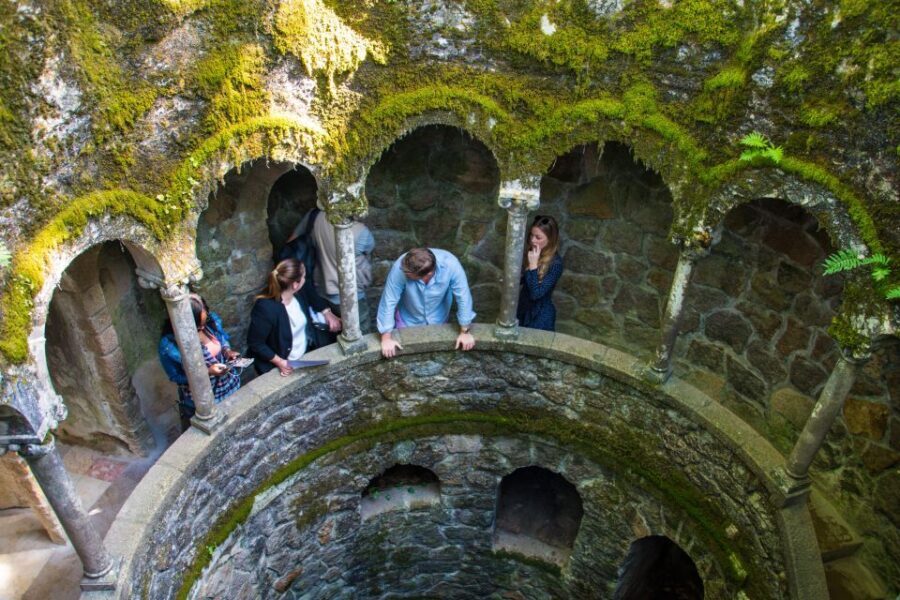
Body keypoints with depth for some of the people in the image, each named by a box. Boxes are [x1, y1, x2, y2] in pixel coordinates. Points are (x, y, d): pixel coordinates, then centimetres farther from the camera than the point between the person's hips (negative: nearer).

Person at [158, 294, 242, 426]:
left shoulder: (211, 320, -18)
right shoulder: (169, 345, -30)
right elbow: (176, 376, -17)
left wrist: (227, 350, -17)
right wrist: (207, 371, -29)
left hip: (229, 384, 5)